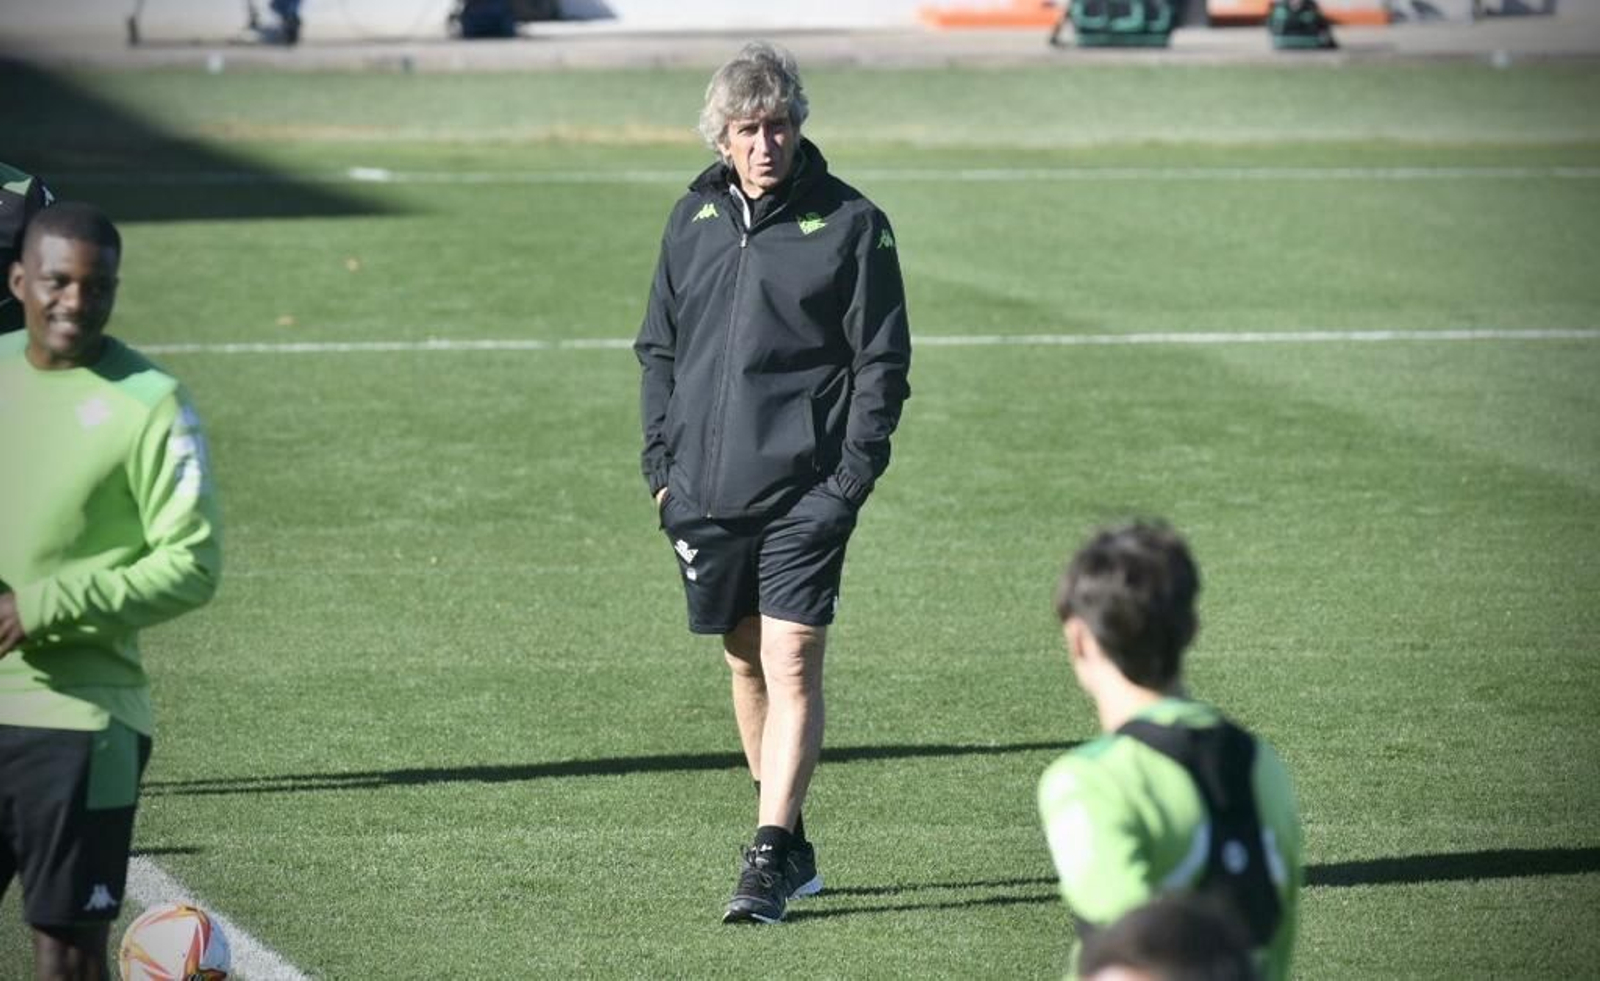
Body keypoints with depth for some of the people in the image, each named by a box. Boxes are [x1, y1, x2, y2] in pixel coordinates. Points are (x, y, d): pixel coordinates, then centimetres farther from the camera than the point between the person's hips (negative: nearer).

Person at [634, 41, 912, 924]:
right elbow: (658, 349, 16)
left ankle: (768, 858, -13)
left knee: (791, 666, -12)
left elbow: (882, 364, -4)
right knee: (746, 662, 13)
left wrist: (850, 483, -10)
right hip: (706, 491, 5)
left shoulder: (850, 225, -5)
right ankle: (790, 846, 26)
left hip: (803, 495, -5)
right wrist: (661, 467, 8)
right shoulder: (694, 220, 9)